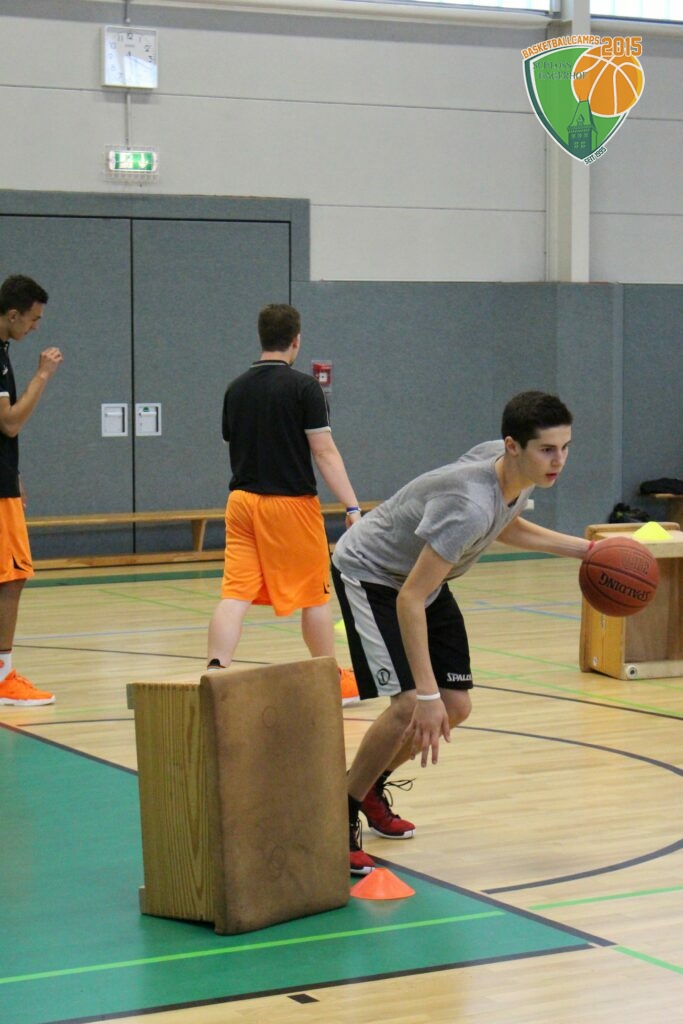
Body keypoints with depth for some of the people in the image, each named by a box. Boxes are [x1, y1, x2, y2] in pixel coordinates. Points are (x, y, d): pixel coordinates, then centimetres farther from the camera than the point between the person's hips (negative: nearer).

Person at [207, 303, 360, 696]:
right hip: (291, 502, -4)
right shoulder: (304, 387, -9)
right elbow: (324, 452, -13)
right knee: (314, 596, 9)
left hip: (242, 501, 4)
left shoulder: (236, 389, 8)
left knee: (235, 594, -2)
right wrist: (353, 507, -13)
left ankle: (215, 671, -18)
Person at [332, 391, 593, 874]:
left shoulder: (515, 470, -13)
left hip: (422, 574, 9)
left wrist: (583, 549, 5)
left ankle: (373, 786, 30)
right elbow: (409, 600, -38)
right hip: (370, 574, -9)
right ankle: (340, 818, -5)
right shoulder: (470, 507, -39)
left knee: (455, 708, 7)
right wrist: (426, 695, -40)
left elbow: (506, 527, 12)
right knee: (409, 704, -23)